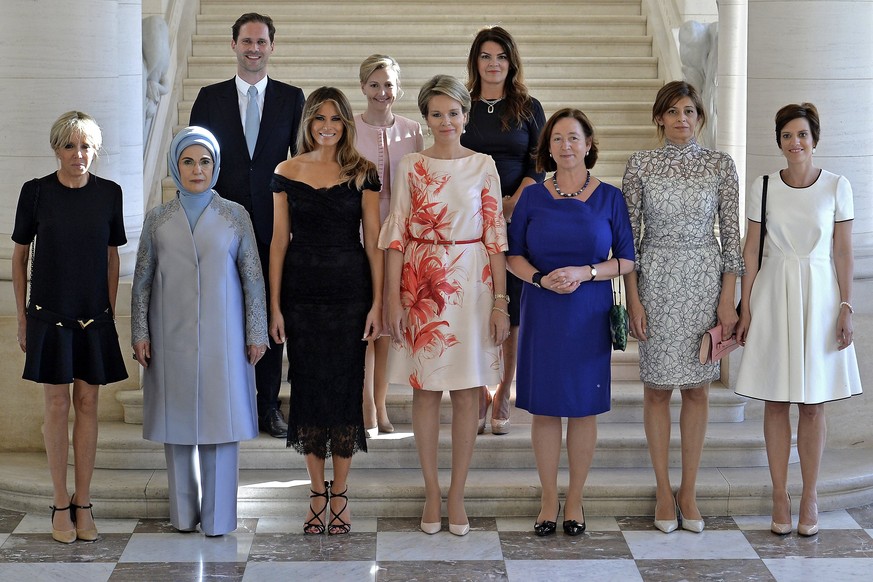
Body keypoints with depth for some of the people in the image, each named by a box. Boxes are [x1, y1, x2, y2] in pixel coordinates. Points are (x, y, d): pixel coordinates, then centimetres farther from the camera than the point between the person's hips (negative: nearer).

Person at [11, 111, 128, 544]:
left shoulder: (109, 193, 1)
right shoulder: (36, 192, -5)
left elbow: (112, 256, 9)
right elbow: (20, 254, 3)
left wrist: (110, 312, 7)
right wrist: (22, 316, 3)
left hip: (93, 316, 2)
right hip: (49, 313, -2)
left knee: (87, 405, 5)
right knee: (57, 406, 2)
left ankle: (83, 503, 13)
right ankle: (61, 505, 10)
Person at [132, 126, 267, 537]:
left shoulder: (235, 217, 3)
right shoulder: (158, 219, 7)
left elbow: (253, 278, 3)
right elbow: (142, 280, 8)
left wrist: (256, 333, 0)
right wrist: (140, 334, 2)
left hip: (221, 337, -1)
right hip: (172, 337, 1)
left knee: (220, 420, -2)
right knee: (177, 420, 5)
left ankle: (218, 515, 6)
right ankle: (184, 512, 16)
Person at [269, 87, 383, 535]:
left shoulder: (362, 174, 1)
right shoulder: (287, 173, 4)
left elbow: (373, 241, 0)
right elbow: (279, 241, 5)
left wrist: (377, 302, -6)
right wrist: (274, 305, 1)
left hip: (350, 290, -1)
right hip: (301, 291, 1)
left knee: (346, 384, 1)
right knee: (307, 385, 4)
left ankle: (340, 494, 13)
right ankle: (317, 493, 15)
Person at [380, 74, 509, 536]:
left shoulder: (483, 167, 3)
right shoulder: (410, 167, 2)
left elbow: (495, 236, 2)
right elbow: (396, 235, 1)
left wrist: (500, 301, -3)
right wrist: (393, 300, -4)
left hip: (471, 284, 0)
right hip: (421, 285, 0)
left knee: (468, 390, 3)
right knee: (425, 389, 4)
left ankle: (457, 494, 12)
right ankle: (432, 493, 15)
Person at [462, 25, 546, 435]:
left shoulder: (529, 108, 8)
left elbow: (538, 165, 3)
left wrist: (513, 204, -12)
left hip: (517, 219, 0)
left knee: (513, 308, -2)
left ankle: (503, 398, 4)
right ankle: (479, 395, 5)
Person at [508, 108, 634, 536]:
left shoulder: (609, 198, 1)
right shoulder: (532, 197, 3)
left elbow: (627, 260, 1)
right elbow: (513, 255, 5)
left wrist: (585, 272, -15)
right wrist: (541, 279, -14)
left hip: (589, 315, 0)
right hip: (541, 314, 1)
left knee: (584, 408, 5)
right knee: (544, 408, 4)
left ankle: (574, 500, 18)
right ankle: (549, 500, 16)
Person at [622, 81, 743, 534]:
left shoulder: (720, 165, 1)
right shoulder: (641, 165, 0)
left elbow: (731, 234, 2)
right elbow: (629, 236, 1)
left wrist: (728, 298, -3)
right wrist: (633, 298, -5)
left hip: (705, 280, 1)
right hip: (656, 279, 0)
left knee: (697, 389, 5)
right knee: (657, 388, 4)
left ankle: (689, 491, 14)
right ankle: (664, 491, 14)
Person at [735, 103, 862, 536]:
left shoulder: (836, 187, 0)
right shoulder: (763, 187, 2)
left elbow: (842, 251, 2)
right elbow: (751, 250, 4)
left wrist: (845, 308, -4)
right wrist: (745, 309, 1)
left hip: (819, 296, -1)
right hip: (773, 297, 1)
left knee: (813, 404, 4)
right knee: (775, 402, 3)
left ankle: (809, 499, 12)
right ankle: (780, 499, 11)